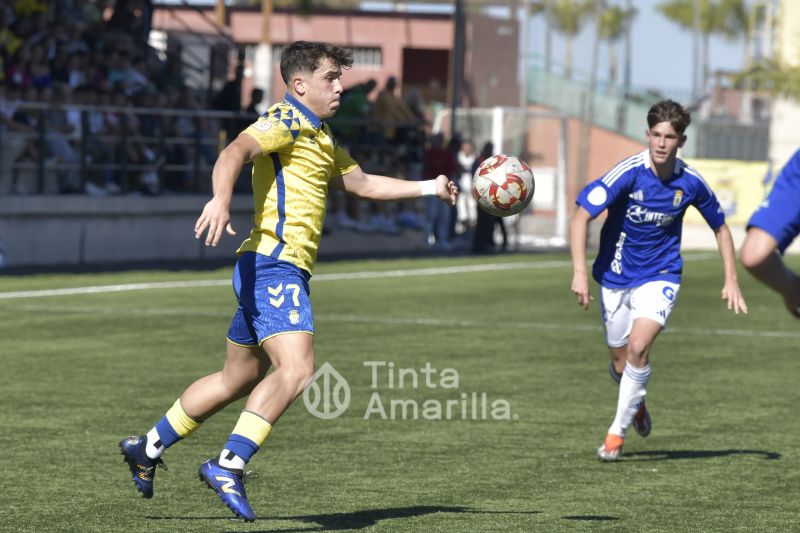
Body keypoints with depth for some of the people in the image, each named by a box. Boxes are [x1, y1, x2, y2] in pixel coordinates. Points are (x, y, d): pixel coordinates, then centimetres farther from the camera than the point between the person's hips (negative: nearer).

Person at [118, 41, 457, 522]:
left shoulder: (321, 138, 24)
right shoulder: (286, 122, -8)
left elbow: (362, 183, 33)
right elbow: (235, 152, -25)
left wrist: (429, 188, 29)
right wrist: (221, 199, -45)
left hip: (285, 271, 10)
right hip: (273, 263, -10)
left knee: (238, 379, 17)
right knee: (296, 369, -24)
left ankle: (148, 447, 28)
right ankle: (230, 466, -24)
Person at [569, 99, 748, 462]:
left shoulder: (690, 183, -10)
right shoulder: (629, 172, -19)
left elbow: (720, 228, 8)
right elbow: (581, 217, -22)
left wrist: (731, 281, 2)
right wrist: (580, 272, -32)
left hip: (660, 276, 0)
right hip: (616, 277, 0)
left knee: (638, 348, -21)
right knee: (620, 363, 8)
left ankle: (618, 431, -7)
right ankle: (637, 404, 43)